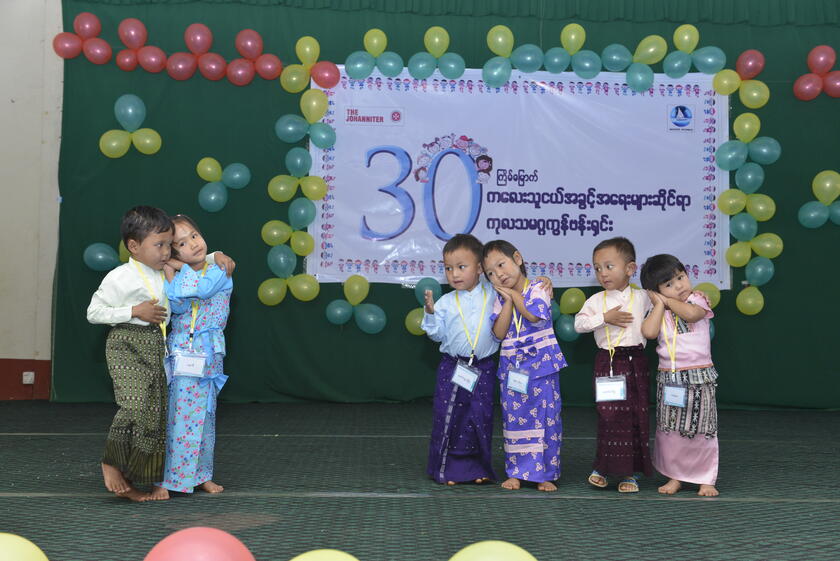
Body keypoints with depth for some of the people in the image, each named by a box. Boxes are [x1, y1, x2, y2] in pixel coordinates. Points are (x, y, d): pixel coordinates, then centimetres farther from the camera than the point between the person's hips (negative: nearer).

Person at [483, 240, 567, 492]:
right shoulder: (500, 299, 7)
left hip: (541, 363, -4)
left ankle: (545, 473, 9)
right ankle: (516, 471, 17)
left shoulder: (538, 289, -4)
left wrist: (513, 293, -10)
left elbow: (535, 315, -23)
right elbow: (499, 333, -6)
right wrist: (507, 300, -12)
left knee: (546, 416, 0)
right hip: (512, 366, 4)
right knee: (514, 417, 6)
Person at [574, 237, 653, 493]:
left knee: (635, 415, 2)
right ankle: (603, 467, 11)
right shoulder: (596, 300, 4)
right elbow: (579, 323, -4)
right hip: (606, 362, 0)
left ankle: (631, 472, 11)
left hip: (634, 361, 1)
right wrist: (604, 317, -14)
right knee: (608, 415, -3)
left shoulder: (642, 297, 5)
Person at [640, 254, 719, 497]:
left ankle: (706, 479, 14)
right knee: (670, 430, 7)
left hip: (699, 377, -2)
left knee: (701, 429, 4)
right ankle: (675, 476, 20)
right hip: (669, 380, 2)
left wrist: (668, 300, -9)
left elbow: (691, 313, -23)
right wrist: (660, 303, -6)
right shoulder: (658, 311, 6)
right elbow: (649, 332, -14)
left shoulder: (698, 299, 0)